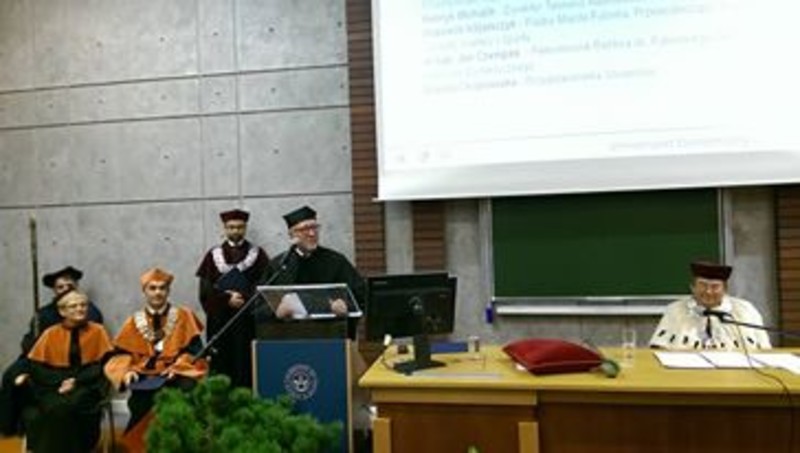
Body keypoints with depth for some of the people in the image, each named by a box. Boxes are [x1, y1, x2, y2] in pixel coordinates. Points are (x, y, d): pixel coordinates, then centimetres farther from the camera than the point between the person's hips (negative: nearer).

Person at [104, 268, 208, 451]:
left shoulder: (183, 316, 7)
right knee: (141, 400, -24)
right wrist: (127, 371, -10)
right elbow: (121, 354, 8)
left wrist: (177, 368, -14)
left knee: (185, 389, -27)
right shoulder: (134, 322, 13)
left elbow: (195, 350, 0)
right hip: (144, 376, 2)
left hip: (177, 374, -1)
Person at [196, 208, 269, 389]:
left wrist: (244, 299, -16)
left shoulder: (257, 254, 7)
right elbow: (206, 288, 2)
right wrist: (227, 299, -12)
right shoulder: (213, 255, 10)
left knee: (245, 361, -2)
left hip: (248, 317, -1)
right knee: (221, 363, 1)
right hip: (219, 317, 1)